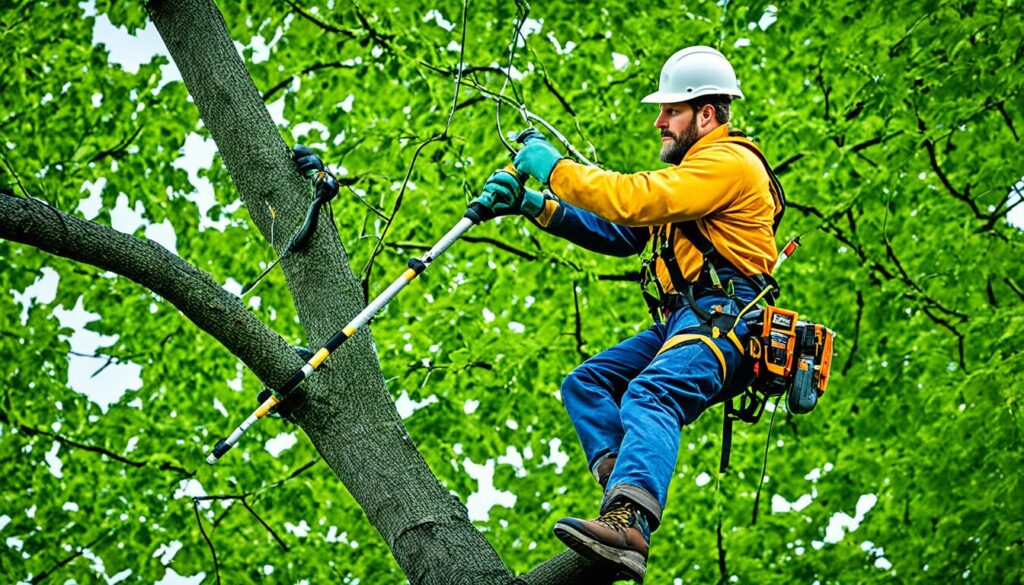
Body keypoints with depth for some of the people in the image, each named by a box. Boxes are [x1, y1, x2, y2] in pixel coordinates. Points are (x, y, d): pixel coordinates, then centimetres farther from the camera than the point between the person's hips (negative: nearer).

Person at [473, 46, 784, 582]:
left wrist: (556, 169, -8)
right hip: (681, 320, 11)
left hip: (724, 317, -11)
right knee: (587, 382, 0)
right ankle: (627, 486, -23)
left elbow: (635, 199, -18)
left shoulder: (729, 162, -4)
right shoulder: (691, 168, 29)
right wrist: (534, 204, 12)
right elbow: (617, 232, 23)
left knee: (648, 394, -33)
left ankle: (628, 524, -55)